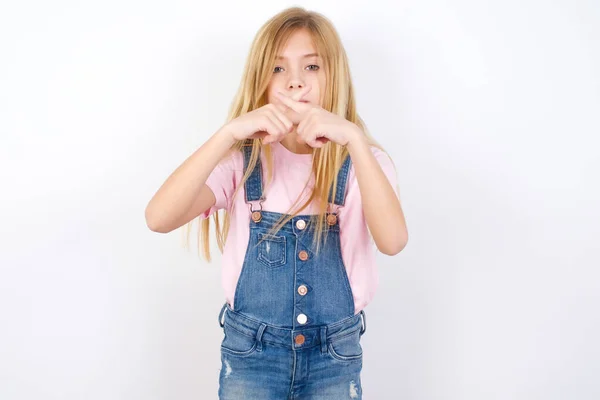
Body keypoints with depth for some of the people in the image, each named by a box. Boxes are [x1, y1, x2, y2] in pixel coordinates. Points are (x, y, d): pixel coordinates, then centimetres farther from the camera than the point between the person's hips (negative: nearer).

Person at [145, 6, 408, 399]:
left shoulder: (360, 162, -7)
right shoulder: (242, 161, -7)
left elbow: (392, 241, -26)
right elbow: (159, 218, -23)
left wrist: (353, 138, -34)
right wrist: (230, 133, -32)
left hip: (335, 356, 1)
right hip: (250, 352, 0)